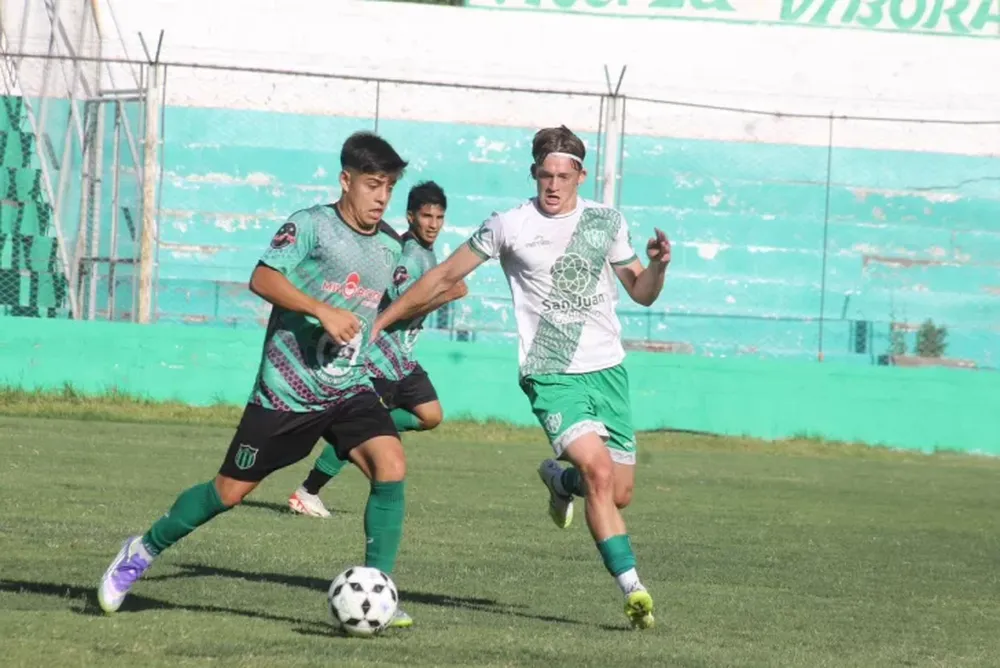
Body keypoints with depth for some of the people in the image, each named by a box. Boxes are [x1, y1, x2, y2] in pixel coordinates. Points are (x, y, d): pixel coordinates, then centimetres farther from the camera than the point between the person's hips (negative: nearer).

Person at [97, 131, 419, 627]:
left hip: (349, 389, 4)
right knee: (231, 490, 6)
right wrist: (322, 311, -31)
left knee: (391, 466, -21)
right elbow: (262, 279, -23)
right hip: (285, 391, -4)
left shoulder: (390, 245, 9)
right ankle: (144, 550, 30)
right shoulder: (311, 225, -11)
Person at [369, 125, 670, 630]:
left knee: (619, 495, 6)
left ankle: (559, 479, 41)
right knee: (600, 473, -25)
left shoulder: (606, 223, 6)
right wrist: (380, 321, 4)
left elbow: (641, 293, 14)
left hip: (608, 370, 4)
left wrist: (658, 266, -9)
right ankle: (632, 590, -19)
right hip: (551, 375, -4)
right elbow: (445, 276, 5)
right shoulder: (509, 227, -3)